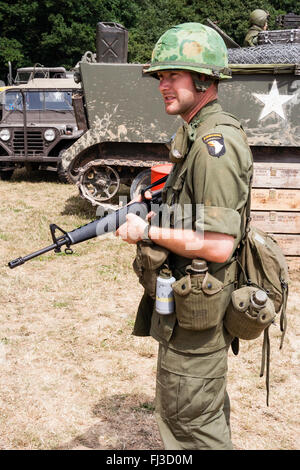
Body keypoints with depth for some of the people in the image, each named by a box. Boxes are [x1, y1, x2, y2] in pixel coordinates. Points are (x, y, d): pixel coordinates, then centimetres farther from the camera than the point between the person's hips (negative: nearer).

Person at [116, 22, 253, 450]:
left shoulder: (214, 142, -23)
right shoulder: (196, 134, 9)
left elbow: (218, 246, -29)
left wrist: (149, 232, -20)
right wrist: (155, 213, 4)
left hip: (194, 309, -10)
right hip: (191, 301, 10)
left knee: (188, 418, 6)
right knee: (207, 409, 26)